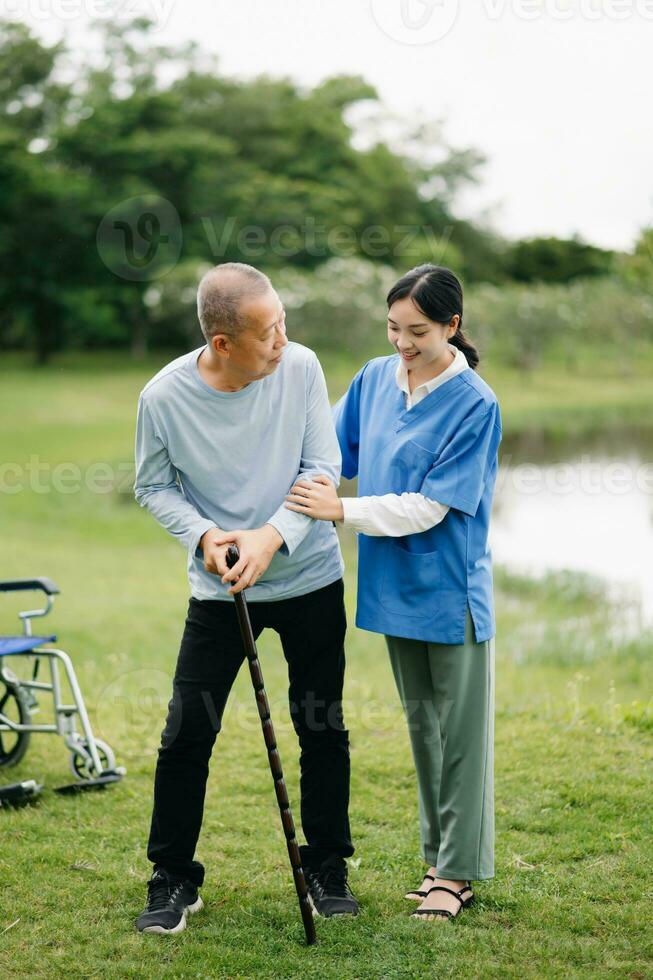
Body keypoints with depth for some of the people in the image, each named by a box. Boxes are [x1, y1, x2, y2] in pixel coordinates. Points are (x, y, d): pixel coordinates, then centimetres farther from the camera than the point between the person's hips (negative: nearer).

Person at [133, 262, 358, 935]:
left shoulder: (300, 367, -14)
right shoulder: (165, 397, -16)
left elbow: (323, 467, -11)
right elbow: (153, 486, -2)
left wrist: (273, 535, -25)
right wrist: (203, 534, -19)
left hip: (310, 578, 1)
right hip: (219, 586, -1)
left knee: (322, 728, 10)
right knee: (186, 734, 0)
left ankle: (326, 867, 27)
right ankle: (173, 879, 17)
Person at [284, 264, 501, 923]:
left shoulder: (474, 404, -17)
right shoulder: (375, 379, 1)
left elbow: (429, 508, -20)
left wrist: (341, 510, -22)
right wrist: (307, 488, -8)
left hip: (451, 591, -6)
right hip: (394, 586, 6)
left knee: (460, 730, 5)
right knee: (421, 725, 16)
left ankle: (459, 872, 15)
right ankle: (438, 857, 30)